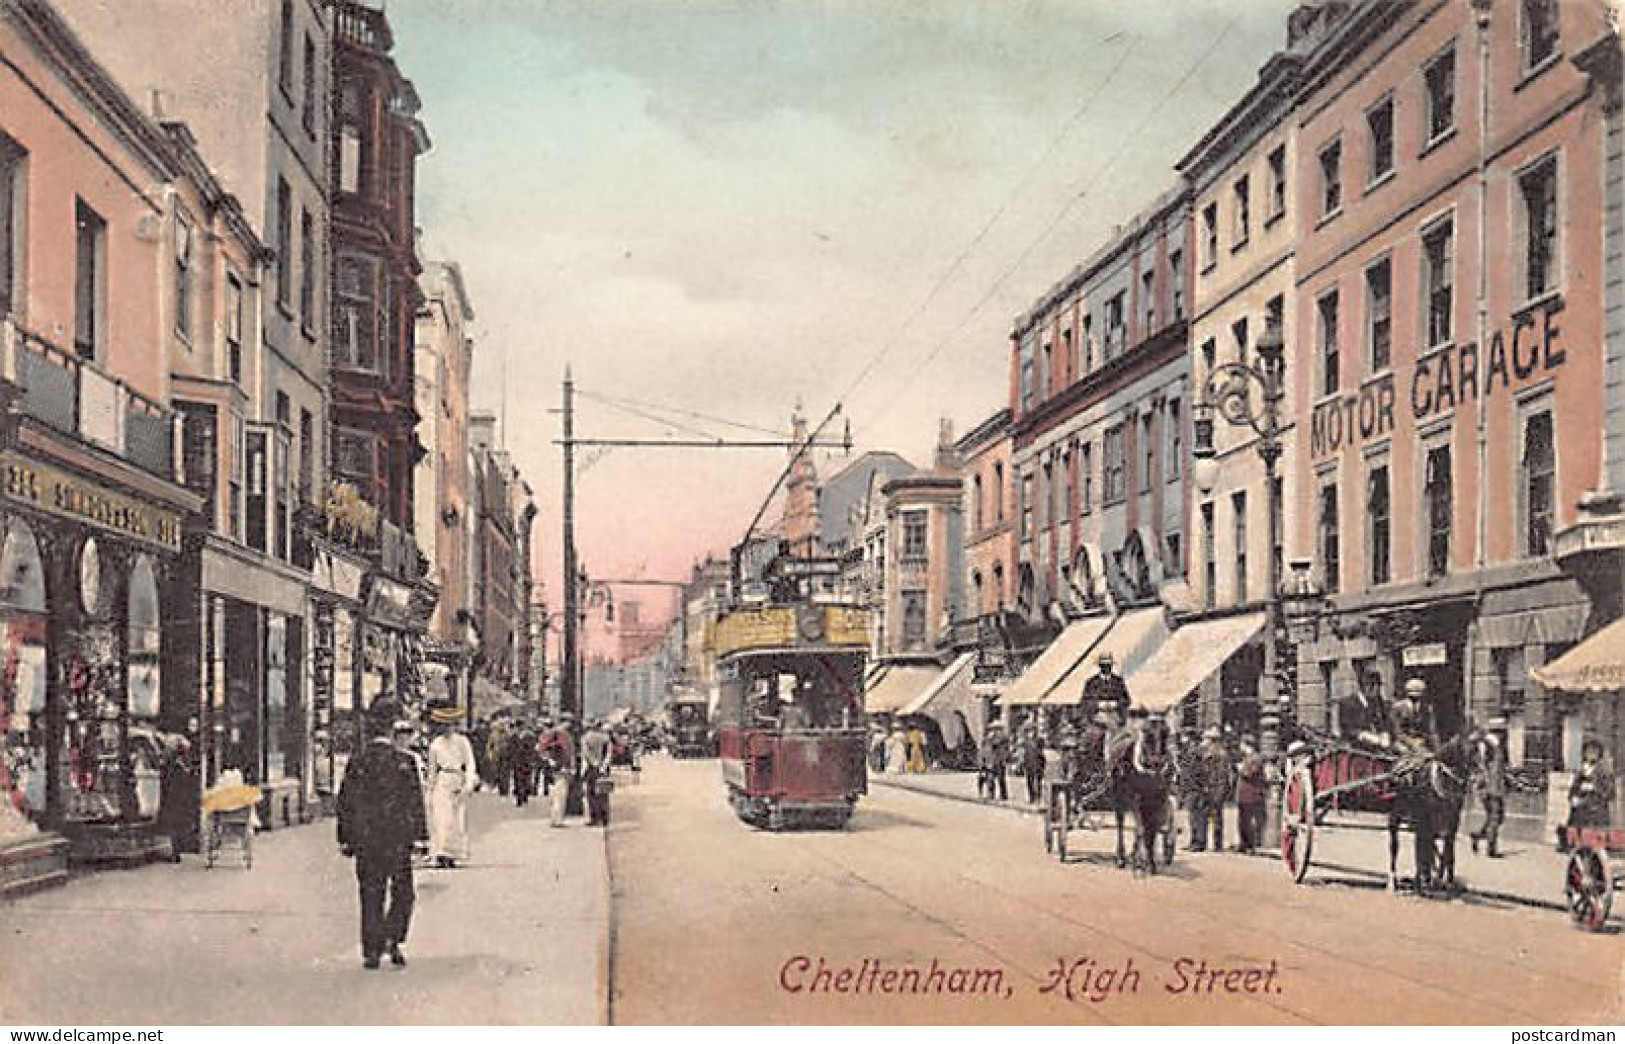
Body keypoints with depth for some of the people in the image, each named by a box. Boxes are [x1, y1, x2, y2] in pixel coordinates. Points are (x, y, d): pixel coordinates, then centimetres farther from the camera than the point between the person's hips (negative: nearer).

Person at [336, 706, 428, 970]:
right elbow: (415, 802, -5)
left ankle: (371, 952, 7)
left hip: (365, 839, 2)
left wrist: (345, 840, 11)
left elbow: (345, 803, 4)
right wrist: (419, 837, 0)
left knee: (370, 896, 8)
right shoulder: (405, 760, -6)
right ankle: (392, 940, -4)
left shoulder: (357, 762, 1)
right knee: (402, 893, 11)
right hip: (397, 839, -2)